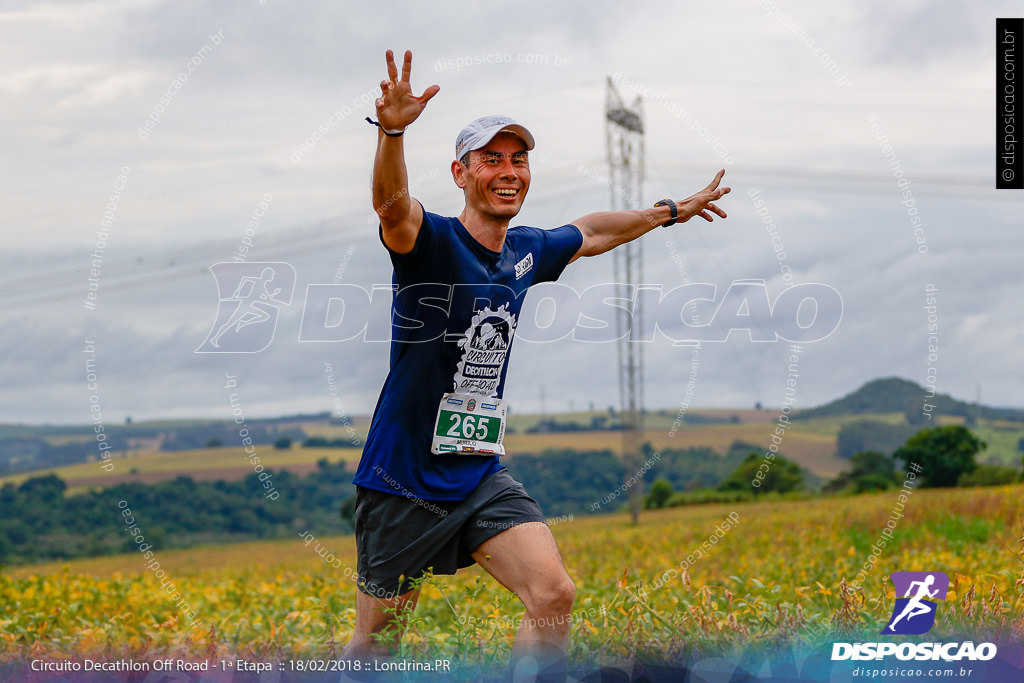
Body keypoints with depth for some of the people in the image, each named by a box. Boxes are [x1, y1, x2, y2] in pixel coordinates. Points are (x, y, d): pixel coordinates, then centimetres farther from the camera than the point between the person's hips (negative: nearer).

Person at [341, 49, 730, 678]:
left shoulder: (528, 252, 7)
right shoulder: (430, 241, -13)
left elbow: (590, 233, 29)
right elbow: (392, 204, -36)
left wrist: (669, 213, 39)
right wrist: (392, 131, -56)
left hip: (481, 478, 5)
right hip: (402, 481, -5)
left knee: (555, 596, -15)